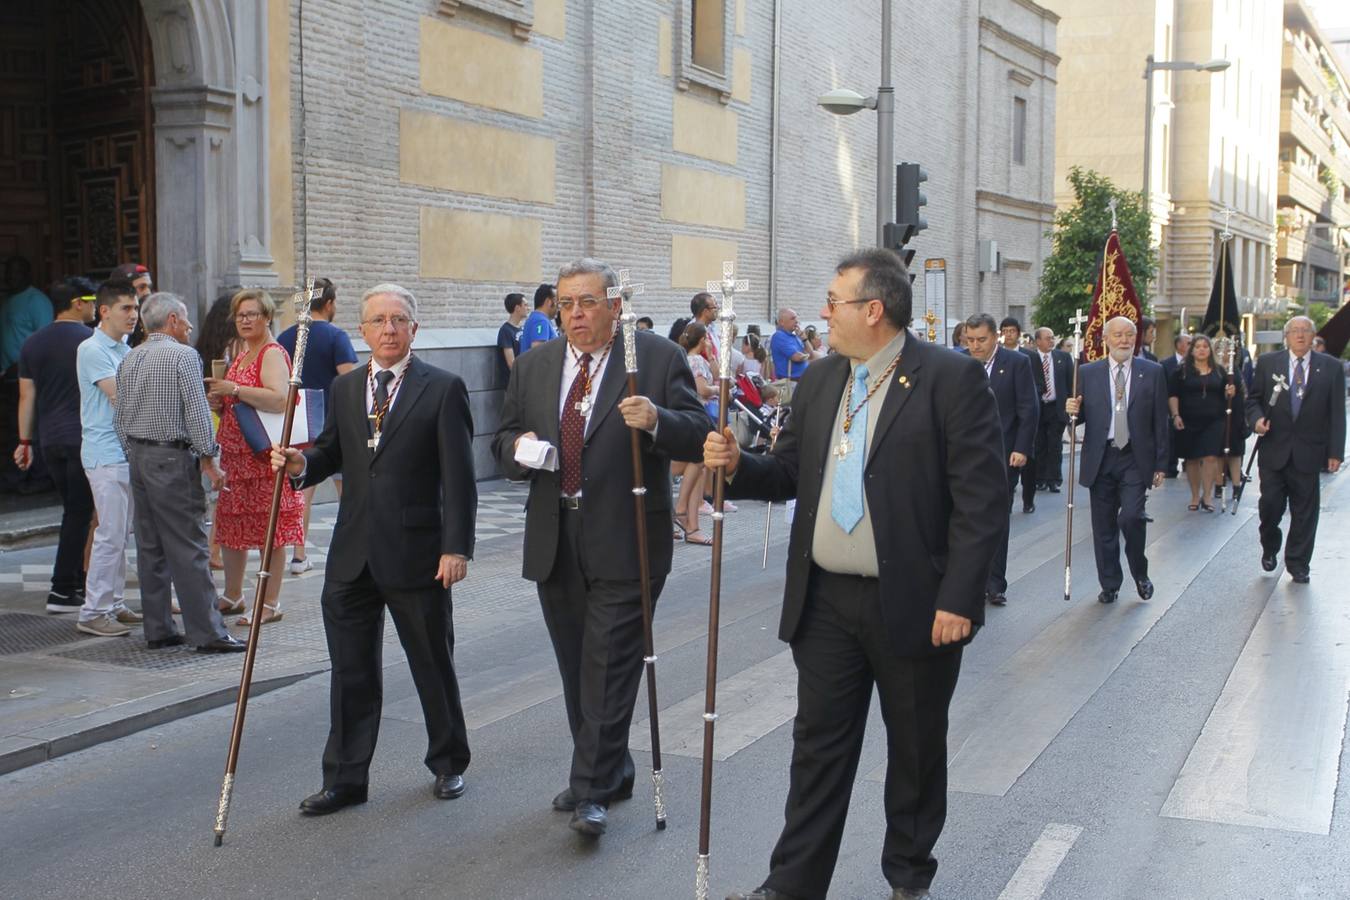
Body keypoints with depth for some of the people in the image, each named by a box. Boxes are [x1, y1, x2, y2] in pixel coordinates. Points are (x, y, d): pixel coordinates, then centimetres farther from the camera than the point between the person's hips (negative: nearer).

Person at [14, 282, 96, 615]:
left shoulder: (33, 343, 10)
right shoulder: (91, 340, -8)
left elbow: (26, 396, 10)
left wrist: (25, 441, 14)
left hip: (50, 440, 6)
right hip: (84, 438, -6)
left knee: (73, 510, 16)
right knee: (79, 513, -1)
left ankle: (78, 583, 20)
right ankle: (62, 591, -1)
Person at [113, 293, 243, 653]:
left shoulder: (129, 360, 13)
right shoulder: (183, 355, -10)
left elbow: (119, 417, 15)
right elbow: (197, 412, -13)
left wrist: (134, 454, 21)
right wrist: (208, 459, -8)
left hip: (138, 457, 8)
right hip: (173, 458, -8)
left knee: (150, 547, 11)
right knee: (188, 548, -7)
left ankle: (157, 630, 15)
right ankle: (207, 633, -5)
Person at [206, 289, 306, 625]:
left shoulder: (273, 354, -10)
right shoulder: (241, 356, 18)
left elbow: (280, 400, -26)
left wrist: (234, 389, -22)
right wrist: (217, 399, 6)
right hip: (235, 455, 9)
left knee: (268, 531, -4)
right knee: (231, 526, 13)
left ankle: (270, 604, 1)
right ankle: (233, 596, 25)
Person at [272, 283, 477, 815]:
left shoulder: (443, 389, -5)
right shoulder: (345, 388, 11)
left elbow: (459, 477, -8)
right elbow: (332, 452, 17)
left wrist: (457, 547, -14)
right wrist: (300, 464, -6)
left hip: (416, 553, -4)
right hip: (352, 556, 4)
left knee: (433, 665, 11)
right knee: (351, 671, 9)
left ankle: (449, 764, 29)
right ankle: (345, 779, 19)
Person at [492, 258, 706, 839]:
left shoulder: (658, 359, -4)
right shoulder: (533, 367, 10)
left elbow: (699, 437, -10)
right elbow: (503, 441, 15)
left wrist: (657, 421, -29)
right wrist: (517, 448, -8)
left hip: (623, 544, -5)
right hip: (554, 544, 6)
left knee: (609, 667, -5)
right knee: (577, 669, 15)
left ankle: (593, 792, 4)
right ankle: (608, 773, 31)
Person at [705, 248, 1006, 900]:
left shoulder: (950, 378, -10)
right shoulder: (820, 380, 9)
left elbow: (981, 496, -14)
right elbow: (789, 473, 16)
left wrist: (958, 599, -18)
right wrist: (737, 466, -5)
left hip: (914, 605, -4)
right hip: (826, 602, 5)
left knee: (916, 749, 12)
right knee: (818, 746, 9)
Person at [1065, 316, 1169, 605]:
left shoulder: (1152, 372, 2)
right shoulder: (1088, 373, 5)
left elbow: (1160, 421, 3)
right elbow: (1081, 416, 9)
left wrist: (1160, 464, 0)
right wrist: (1072, 410, -15)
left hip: (1135, 459, -2)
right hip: (1100, 459, 2)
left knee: (1131, 516, -16)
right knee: (1104, 526, 7)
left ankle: (1140, 573, 9)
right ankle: (1110, 584, 21)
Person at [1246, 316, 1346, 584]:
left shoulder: (1330, 368, 3)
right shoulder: (1267, 363, 4)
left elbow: (1337, 413, 3)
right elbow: (1253, 399, 8)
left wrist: (1335, 451, -2)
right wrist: (1256, 419, -14)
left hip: (1309, 451, 0)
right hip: (1274, 449, 0)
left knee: (1304, 511, 5)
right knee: (1270, 504, -1)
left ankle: (1298, 564, 17)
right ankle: (1270, 548, 26)